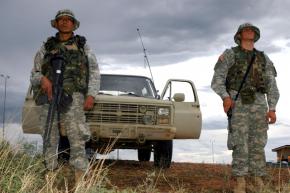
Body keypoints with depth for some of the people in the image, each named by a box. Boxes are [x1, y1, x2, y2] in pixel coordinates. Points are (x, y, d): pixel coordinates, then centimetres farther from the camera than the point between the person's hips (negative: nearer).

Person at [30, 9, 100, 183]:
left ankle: (80, 183, -15)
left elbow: (94, 72, 8)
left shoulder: (83, 46, 14)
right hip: (50, 98, 2)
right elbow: (34, 74, 14)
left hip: (73, 98, -2)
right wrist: (42, 79, -11)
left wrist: (91, 95, -7)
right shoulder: (46, 48, 18)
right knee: (50, 140, -1)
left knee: (77, 139, -13)